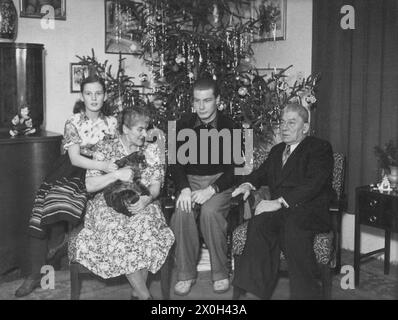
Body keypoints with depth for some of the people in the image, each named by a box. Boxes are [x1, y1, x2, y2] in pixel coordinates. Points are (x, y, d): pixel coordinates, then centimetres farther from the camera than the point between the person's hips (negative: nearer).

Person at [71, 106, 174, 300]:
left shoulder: (152, 150, 11)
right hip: (109, 205, -1)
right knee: (116, 231, -35)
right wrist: (116, 175, -17)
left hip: (141, 205, 1)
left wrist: (147, 199, -18)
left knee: (146, 225, -35)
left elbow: (156, 185, 5)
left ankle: (137, 291, -21)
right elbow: (89, 185, -2)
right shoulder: (105, 149, 5)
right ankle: (144, 295, -26)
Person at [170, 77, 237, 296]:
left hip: (220, 182, -2)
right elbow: (176, 163, 4)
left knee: (210, 211, -33)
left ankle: (221, 273, -15)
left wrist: (211, 190, -21)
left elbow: (234, 168, -6)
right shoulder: (184, 125, 5)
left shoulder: (229, 127, -2)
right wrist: (184, 189, -15)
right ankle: (186, 273, -15)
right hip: (190, 181, 2)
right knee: (183, 212, -30)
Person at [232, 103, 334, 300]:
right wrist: (248, 184, 3)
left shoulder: (320, 148, 4)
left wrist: (280, 202, -21)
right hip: (280, 211, 5)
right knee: (259, 222, -29)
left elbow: (314, 183, -11)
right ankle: (256, 291, -33)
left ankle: (305, 293, -29)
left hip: (309, 211, -5)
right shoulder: (277, 150, 28)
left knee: (293, 226, -38)